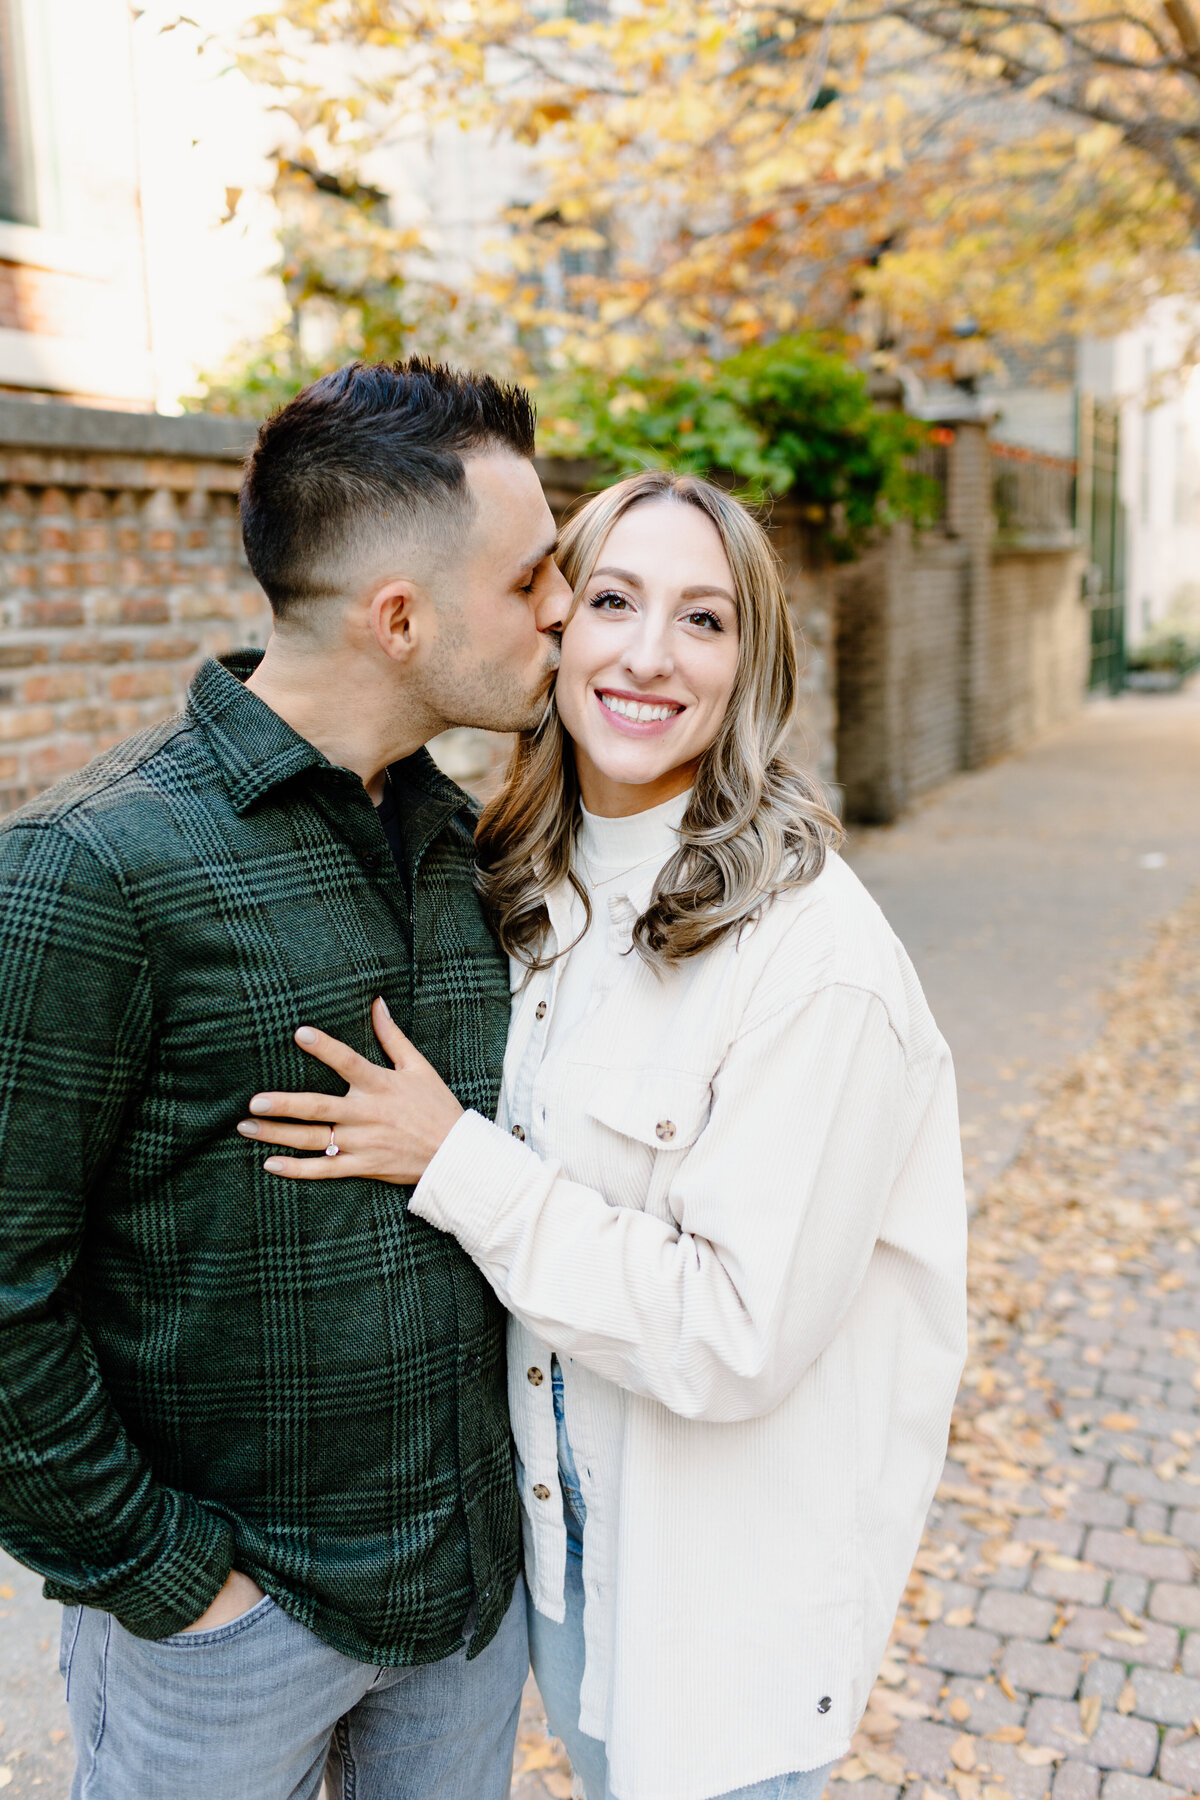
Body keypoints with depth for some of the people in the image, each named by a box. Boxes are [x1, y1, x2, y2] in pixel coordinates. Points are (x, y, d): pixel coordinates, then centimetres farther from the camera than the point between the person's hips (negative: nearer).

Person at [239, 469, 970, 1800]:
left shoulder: (813, 951, -26)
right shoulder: (525, 889, -3)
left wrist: (454, 1161, -26)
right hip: (553, 1502, 6)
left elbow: (739, 1337, -27)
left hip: (733, 1561, -6)